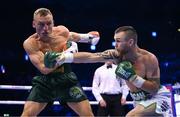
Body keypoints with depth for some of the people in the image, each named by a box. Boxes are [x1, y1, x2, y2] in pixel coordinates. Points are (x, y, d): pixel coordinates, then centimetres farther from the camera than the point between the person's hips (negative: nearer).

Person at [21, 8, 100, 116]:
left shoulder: (62, 31, -7)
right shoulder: (30, 43, -19)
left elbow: (72, 36, 21)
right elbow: (44, 69, -27)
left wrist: (87, 37, 11)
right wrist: (66, 53, -28)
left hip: (67, 79, 2)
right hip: (45, 81, -2)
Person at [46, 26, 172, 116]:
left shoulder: (149, 59, -24)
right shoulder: (117, 55, -11)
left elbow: (155, 88, -22)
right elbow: (89, 56, -18)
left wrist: (133, 78, -31)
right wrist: (66, 57, -29)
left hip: (158, 97, -7)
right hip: (140, 100, 7)